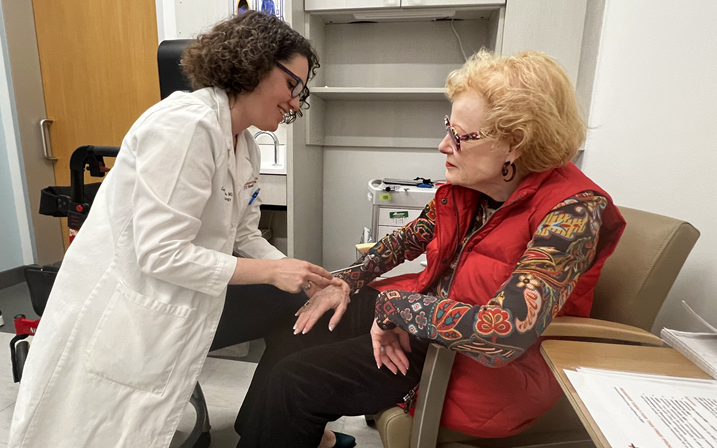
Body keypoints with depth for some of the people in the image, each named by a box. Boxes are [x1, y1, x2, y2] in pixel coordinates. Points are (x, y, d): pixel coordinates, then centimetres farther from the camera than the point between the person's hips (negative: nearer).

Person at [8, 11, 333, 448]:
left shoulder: (246, 146, 4)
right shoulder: (186, 124, -23)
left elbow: (245, 237, 7)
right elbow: (161, 253, -26)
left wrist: (311, 280, -2)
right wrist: (271, 272, -21)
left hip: (173, 320, 8)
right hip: (116, 320, -7)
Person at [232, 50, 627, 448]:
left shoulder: (572, 211, -25)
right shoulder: (468, 184, -4)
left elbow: (501, 332, -36)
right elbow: (410, 238, 10)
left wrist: (391, 304, -25)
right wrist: (346, 282, 0)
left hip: (490, 368, -7)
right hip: (432, 308, 7)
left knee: (295, 380, -11)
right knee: (300, 328, 8)